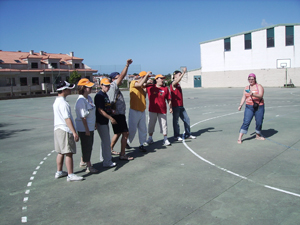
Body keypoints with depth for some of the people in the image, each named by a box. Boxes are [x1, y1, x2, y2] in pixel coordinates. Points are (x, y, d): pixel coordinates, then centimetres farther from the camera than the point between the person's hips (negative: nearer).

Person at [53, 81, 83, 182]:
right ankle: (70, 175, 0)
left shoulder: (56, 101, 13)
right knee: (69, 153, -4)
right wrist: (74, 132, -24)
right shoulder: (63, 103, -19)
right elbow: (67, 119, -24)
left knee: (60, 152, 17)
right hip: (65, 131, -10)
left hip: (58, 129, 10)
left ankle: (59, 172, 26)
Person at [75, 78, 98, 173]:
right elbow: (83, 117, -23)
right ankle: (88, 166, 13)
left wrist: (95, 124, 20)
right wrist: (87, 130, -22)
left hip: (91, 127, 9)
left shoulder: (89, 98, 6)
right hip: (84, 128, -9)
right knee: (86, 146, 1)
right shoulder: (81, 100, -22)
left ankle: (83, 161, 38)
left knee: (89, 145, 20)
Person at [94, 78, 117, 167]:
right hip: (101, 122, -10)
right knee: (106, 141, -6)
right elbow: (100, 110, -22)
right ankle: (107, 162, 1)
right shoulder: (99, 95, -17)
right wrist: (110, 118, -24)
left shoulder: (105, 95, 13)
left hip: (105, 121, 10)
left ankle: (103, 157, 35)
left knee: (105, 140, 20)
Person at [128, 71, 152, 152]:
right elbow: (140, 84, -27)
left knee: (143, 129, 6)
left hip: (142, 110, 7)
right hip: (134, 110, -7)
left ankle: (142, 144, 15)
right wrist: (147, 75, -17)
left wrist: (144, 87, 2)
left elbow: (144, 96, 12)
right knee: (132, 129, -2)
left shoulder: (142, 86, 15)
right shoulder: (133, 82, -6)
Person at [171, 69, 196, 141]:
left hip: (181, 106, 9)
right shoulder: (173, 84, -10)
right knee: (175, 121, 1)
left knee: (186, 119, 11)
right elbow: (177, 80, -32)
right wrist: (183, 72, -36)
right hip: (175, 106, -9)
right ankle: (176, 136, 10)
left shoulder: (178, 84, 17)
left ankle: (187, 134, 21)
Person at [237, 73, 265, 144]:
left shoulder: (259, 86, -2)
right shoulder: (246, 88, 10)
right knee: (246, 122, -10)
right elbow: (243, 97, 10)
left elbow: (260, 96, -17)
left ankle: (258, 136, 30)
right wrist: (241, 105, -3)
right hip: (249, 107, 1)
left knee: (259, 122, 5)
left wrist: (253, 94, -33)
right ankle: (239, 138, -12)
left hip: (259, 107, -1)